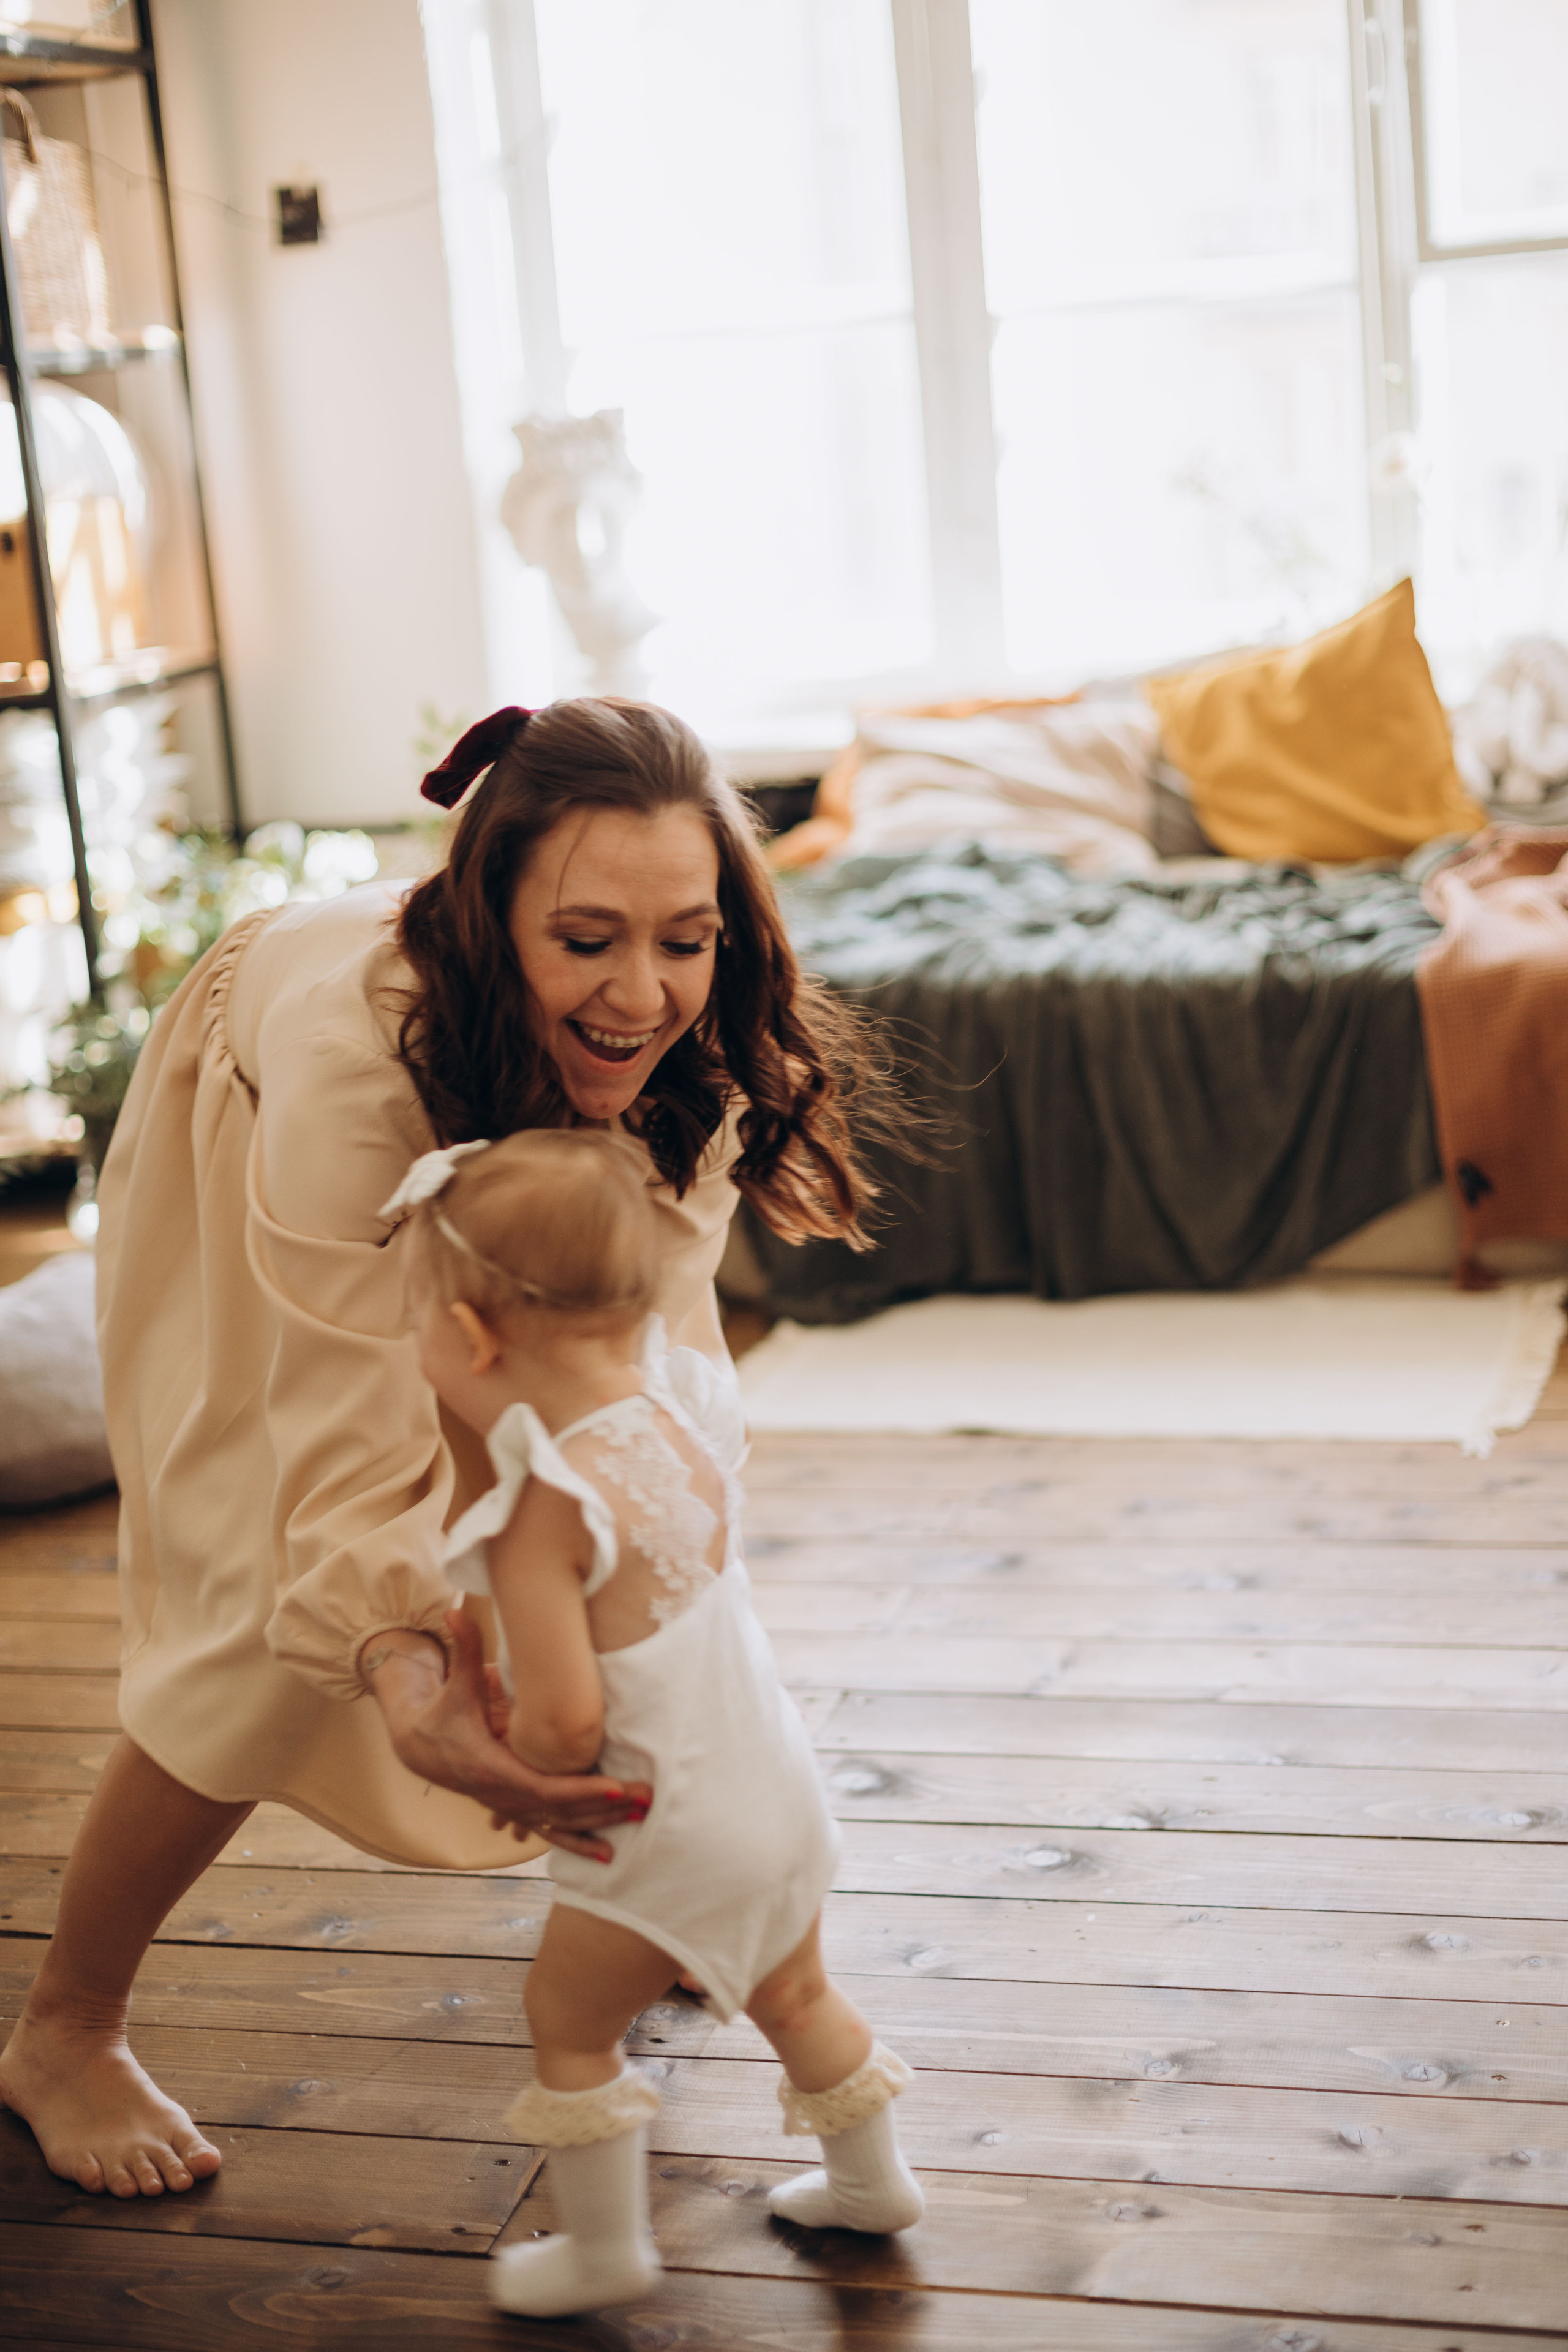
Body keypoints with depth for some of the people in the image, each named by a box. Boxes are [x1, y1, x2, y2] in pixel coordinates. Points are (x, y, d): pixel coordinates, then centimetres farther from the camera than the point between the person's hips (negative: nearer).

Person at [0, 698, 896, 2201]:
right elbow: (348, 1430, -48)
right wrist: (409, 1677, -63)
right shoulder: (349, 1047, -47)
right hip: (243, 1191, -4)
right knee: (275, 1638, -13)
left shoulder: (686, 1041, -33)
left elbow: (654, 1319, -27)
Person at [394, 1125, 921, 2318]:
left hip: (673, 1837, -8)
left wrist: (496, 1758, -6)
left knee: (567, 2020, 15)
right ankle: (873, 2177, 46)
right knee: (794, 1993, 29)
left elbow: (565, 1726, -28)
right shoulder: (683, 1415, -5)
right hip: (782, 1784, 8)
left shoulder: (538, 1515, -27)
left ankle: (606, 2245, 28)